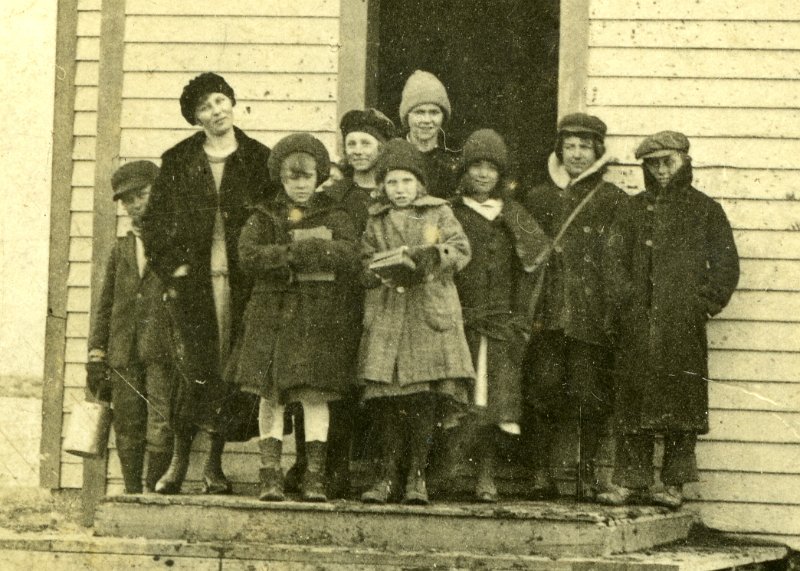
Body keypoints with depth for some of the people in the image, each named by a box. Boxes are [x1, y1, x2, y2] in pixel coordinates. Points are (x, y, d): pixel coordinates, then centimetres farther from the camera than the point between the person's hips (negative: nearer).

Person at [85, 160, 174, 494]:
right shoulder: (121, 250, 19)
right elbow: (105, 306, 17)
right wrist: (96, 353, 8)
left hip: (163, 352, -4)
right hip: (124, 353, 4)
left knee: (161, 428, -12)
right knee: (128, 431, 3)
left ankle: (155, 491, -5)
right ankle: (132, 494, 9)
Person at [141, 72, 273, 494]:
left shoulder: (259, 160, 7)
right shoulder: (178, 162, 9)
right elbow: (154, 222, 11)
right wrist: (169, 267, 1)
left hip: (241, 280, 0)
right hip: (193, 278, 0)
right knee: (197, 368, -9)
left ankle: (215, 463, 8)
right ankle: (180, 458, 0)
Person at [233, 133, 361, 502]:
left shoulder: (333, 216, 9)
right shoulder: (265, 217, 11)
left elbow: (349, 256, -8)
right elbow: (249, 256, -6)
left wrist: (298, 250, -12)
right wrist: (293, 254, -14)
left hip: (322, 316, -1)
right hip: (273, 314, 1)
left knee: (314, 395, -5)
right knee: (271, 395, -2)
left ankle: (315, 475, -1)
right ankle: (270, 473, 1)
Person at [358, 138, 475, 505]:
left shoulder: (439, 213, 11)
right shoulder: (376, 220, 16)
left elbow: (461, 250, 1)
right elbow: (364, 263, 10)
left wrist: (430, 256, -16)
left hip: (430, 313, -1)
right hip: (386, 317, 1)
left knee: (424, 398, -5)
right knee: (387, 398, -3)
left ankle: (417, 476, 2)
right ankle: (387, 475, 3)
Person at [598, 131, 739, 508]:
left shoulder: (705, 211, 8)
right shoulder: (634, 209, 15)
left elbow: (726, 265, 6)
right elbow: (614, 257, 8)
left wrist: (705, 303, -5)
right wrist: (625, 298, -5)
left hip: (683, 322, -2)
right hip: (637, 322, 2)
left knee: (680, 402, -1)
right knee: (632, 403, 0)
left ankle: (674, 484, 4)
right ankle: (630, 480, 5)